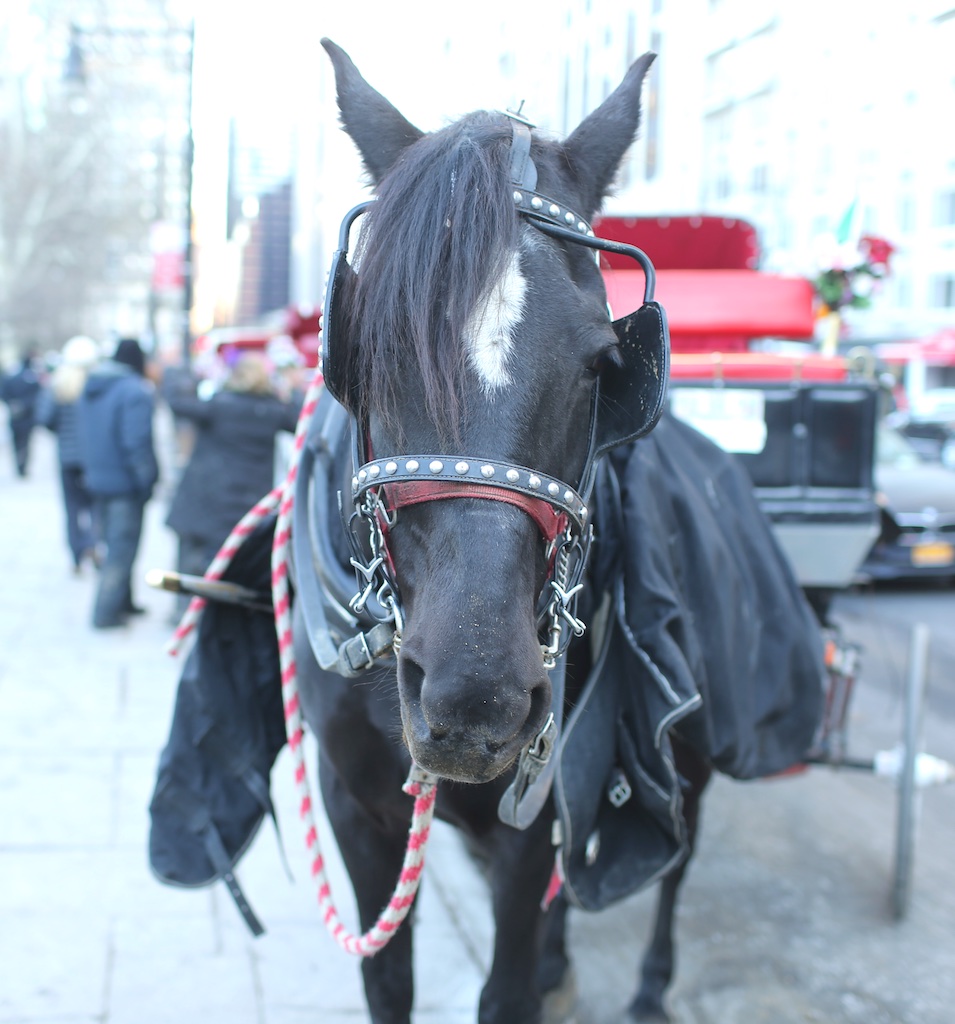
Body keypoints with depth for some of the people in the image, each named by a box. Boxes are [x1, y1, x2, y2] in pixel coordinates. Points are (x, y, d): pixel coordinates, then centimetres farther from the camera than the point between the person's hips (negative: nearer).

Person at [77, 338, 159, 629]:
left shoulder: (89, 389, 8)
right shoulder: (135, 391, -18)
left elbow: (86, 436, 14)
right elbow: (137, 442, -23)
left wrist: (92, 471, 18)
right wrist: (147, 480, -15)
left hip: (97, 481, 8)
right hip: (126, 484, -8)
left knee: (115, 544, 19)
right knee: (123, 549, 0)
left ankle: (123, 602, 28)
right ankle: (106, 612, 1)